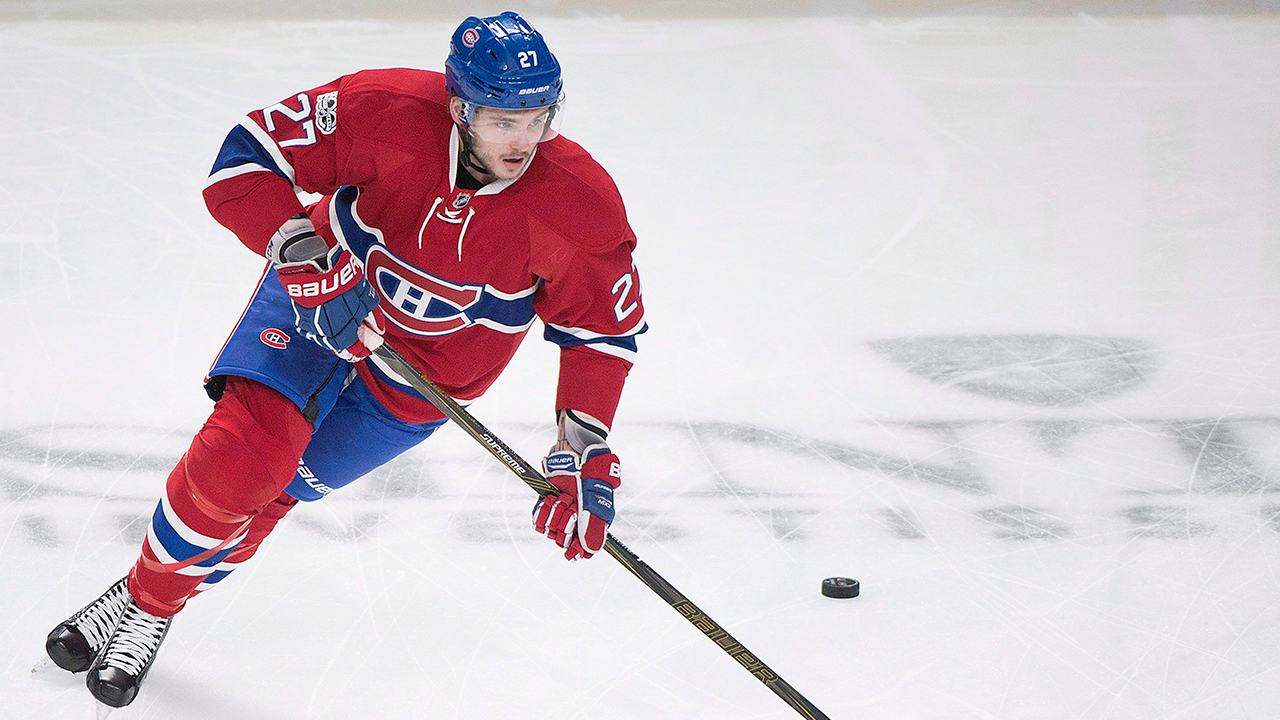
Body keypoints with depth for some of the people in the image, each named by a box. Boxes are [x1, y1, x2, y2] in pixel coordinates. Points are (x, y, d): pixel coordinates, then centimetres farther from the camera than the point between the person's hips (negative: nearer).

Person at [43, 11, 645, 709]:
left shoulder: (580, 205, -25)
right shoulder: (387, 111, -29)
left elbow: (603, 328, -11)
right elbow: (244, 159, -22)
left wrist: (585, 457, -18)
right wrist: (305, 256, -35)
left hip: (425, 374, 1)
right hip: (324, 294, -1)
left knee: (270, 487, -2)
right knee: (246, 442, -20)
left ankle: (158, 609, 22)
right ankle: (141, 593, 4)